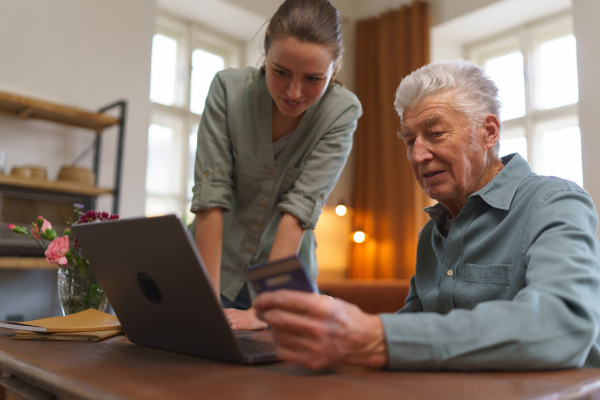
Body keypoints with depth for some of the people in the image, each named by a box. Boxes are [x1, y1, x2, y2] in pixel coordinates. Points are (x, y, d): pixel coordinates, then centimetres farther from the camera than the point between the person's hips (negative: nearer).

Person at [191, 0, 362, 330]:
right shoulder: (228, 89, -17)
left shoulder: (342, 112, -16)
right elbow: (210, 196, -20)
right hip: (214, 266, 0)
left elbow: (301, 207, -22)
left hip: (285, 276, 0)